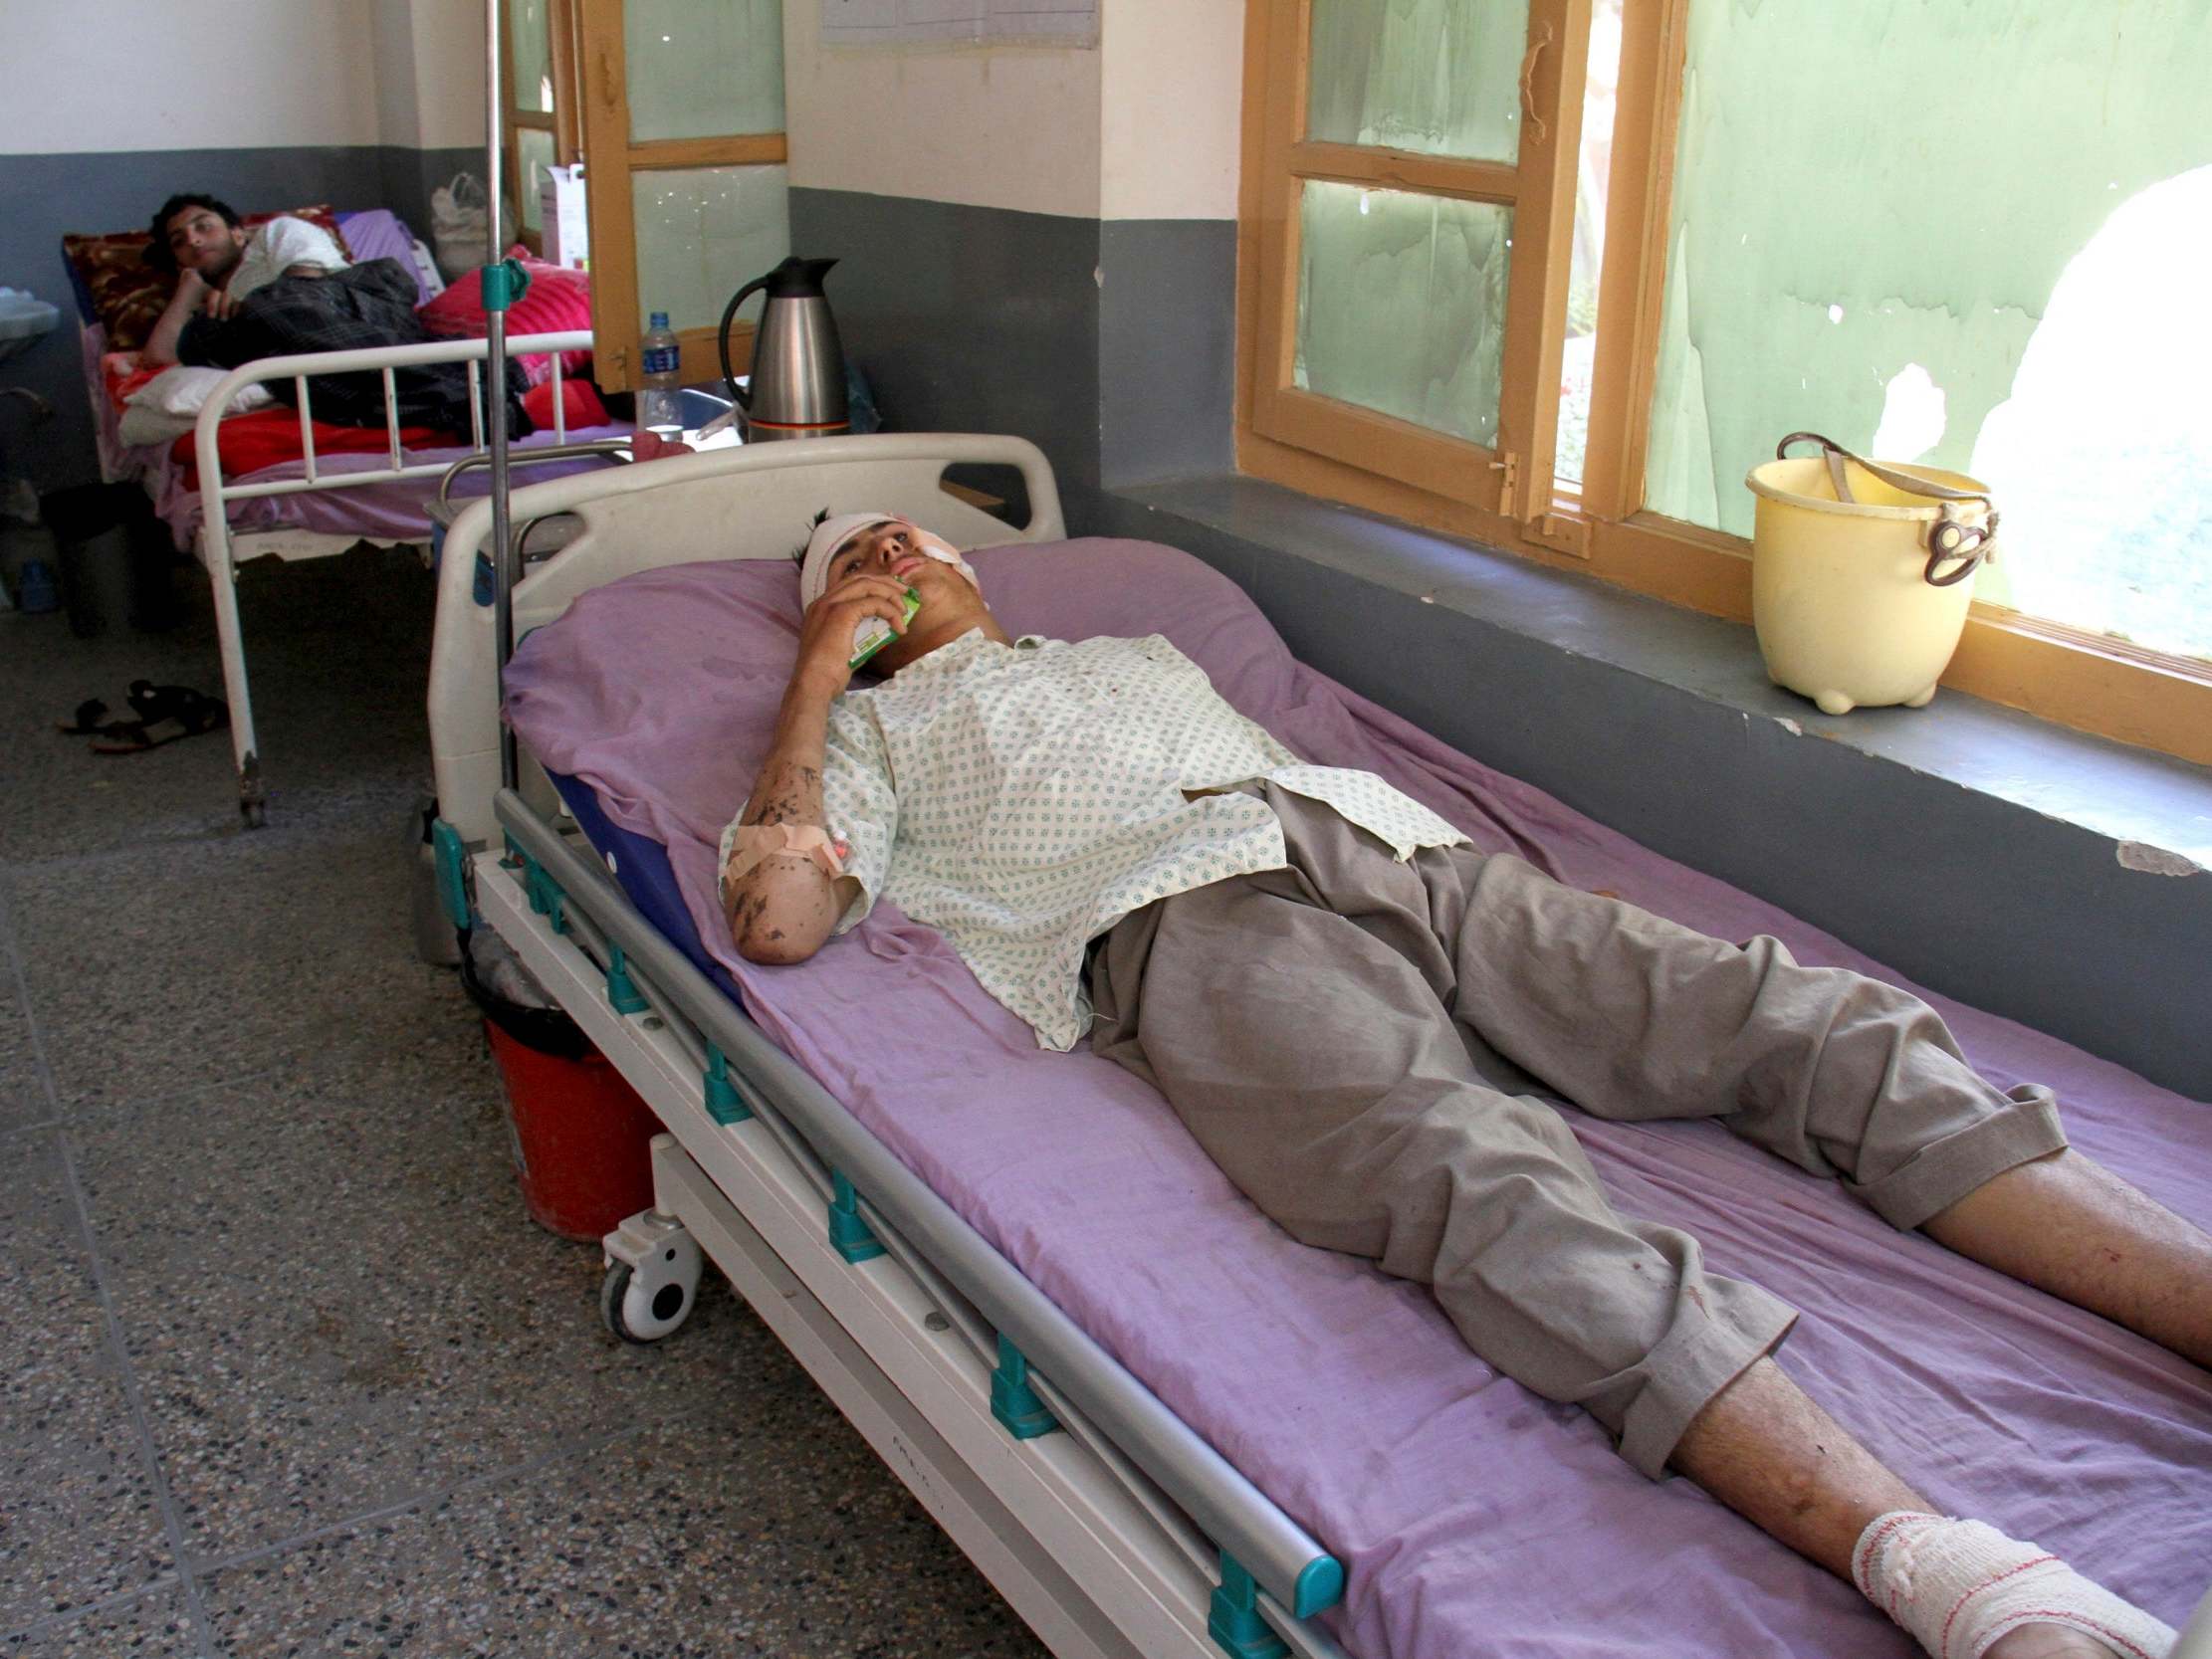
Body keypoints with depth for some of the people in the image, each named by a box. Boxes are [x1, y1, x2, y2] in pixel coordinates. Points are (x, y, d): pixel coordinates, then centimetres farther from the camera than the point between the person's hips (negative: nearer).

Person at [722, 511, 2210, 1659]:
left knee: (1819, 1024, -15)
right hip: (1187, 914, -6)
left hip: (1390, 846, 7)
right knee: (1479, 1170, -37)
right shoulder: (876, 726, 27)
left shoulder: (1141, 652, 41)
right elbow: (774, 918, 9)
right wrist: (818, 666, 17)